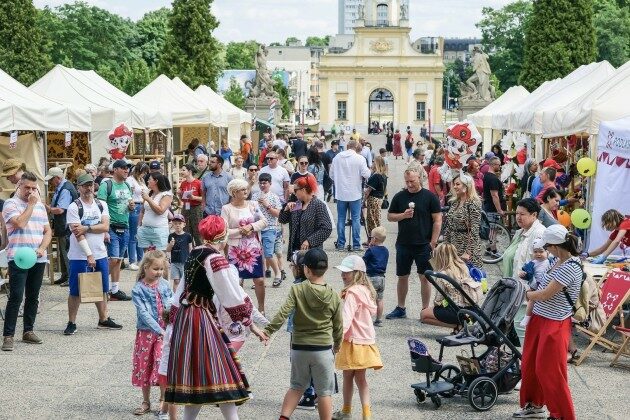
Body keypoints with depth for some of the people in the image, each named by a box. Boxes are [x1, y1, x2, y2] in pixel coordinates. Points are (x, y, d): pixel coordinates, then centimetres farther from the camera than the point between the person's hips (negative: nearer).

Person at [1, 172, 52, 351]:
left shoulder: (40, 206, 16)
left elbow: (48, 231, 15)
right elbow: (20, 223, -18)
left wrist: (42, 248, -2)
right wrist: (31, 204, -9)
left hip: (39, 259, 6)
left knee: (33, 297, 10)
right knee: (15, 297, -9)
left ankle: (28, 331, 20)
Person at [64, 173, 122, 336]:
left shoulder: (101, 205, 7)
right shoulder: (74, 207, -9)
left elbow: (105, 226, -6)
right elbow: (78, 233, -16)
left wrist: (86, 228, -18)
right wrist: (89, 255, -21)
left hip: (100, 254, 5)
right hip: (80, 256, -5)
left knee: (102, 289, 13)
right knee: (75, 291, 1)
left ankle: (103, 319, 26)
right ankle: (71, 323, 9)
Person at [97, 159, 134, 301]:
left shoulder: (127, 186, 14)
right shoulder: (107, 185, -8)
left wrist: (132, 207, 0)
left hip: (125, 228, 7)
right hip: (112, 228, -7)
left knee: (119, 260, 9)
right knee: (113, 259, -11)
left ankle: (115, 290, 14)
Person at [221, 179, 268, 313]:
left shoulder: (253, 205, 3)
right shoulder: (226, 209, -7)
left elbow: (264, 222, 1)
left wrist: (251, 227, -13)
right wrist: (240, 231, -17)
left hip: (254, 249, 3)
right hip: (236, 250, -3)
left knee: (259, 280, 5)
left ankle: (261, 309, 21)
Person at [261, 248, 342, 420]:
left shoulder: (297, 290, -9)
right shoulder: (333, 296, -4)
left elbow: (283, 313, -19)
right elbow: (338, 325, 5)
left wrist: (268, 330, -15)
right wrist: (337, 343, 22)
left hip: (299, 348, 1)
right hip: (323, 349, -1)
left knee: (296, 386, 19)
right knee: (324, 392, 8)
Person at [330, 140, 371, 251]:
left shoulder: (337, 158, 0)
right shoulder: (359, 158, -10)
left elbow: (331, 175, 6)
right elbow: (366, 174, -13)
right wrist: (370, 171, 9)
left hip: (340, 193, 3)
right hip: (355, 194, -3)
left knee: (341, 219, 9)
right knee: (356, 219, 3)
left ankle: (341, 244, 11)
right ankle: (356, 245, 2)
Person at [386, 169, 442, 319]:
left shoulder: (429, 197, -3)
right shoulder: (399, 197, 6)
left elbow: (437, 220, -4)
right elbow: (390, 216, 11)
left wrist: (433, 242, -9)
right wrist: (403, 215, -10)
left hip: (423, 245, -3)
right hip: (403, 244, 3)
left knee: (424, 277, 2)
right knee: (402, 277, 11)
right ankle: (400, 308, 22)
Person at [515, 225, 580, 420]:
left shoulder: (570, 268, -22)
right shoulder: (557, 261, 5)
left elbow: (544, 295, -20)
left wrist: (526, 294, -4)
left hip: (554, 325, -9)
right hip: (538, 318, 9)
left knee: (550, 371, -1)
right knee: (530, 364, 18)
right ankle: (533, 404, 36)